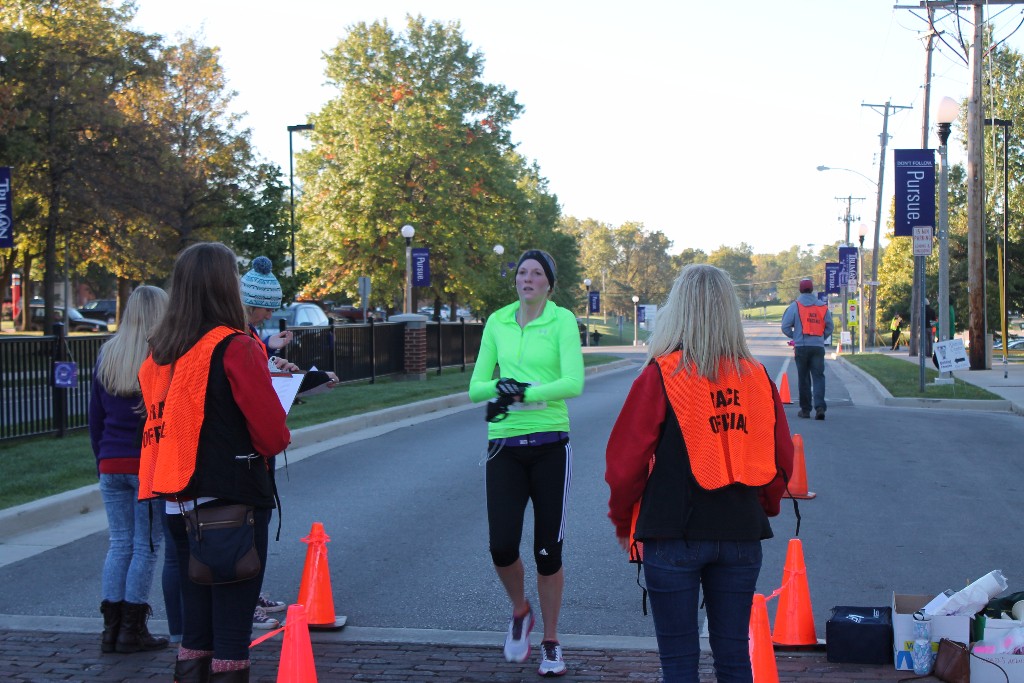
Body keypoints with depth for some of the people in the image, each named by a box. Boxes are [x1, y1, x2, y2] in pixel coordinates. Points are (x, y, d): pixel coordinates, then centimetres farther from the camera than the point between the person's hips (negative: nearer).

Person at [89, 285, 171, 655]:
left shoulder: (107, 354, 6)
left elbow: (95, 417, 11)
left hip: (112, 465, 5)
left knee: (119, 543, 12)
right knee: (146, 546, 3)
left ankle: (111, 627, 11)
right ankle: (132, 630, 5)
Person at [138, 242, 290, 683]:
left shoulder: (160, 353, 6)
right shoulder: (236, 348, -13)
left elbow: (161, 422, 11)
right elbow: (272, 433, -15)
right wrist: (279, 438, 6)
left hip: (178, 503, 6)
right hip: (232, 500, -6)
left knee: (195, 625, 16)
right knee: (231, 629, 2)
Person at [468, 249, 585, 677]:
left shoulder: (562, 320, -3)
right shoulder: (498, 322, 8)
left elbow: (574, 382, -15)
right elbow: (476, 387, 5)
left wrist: (524, 392, -21)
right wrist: (503, 387, -14)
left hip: (550, 444, -2)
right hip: (504, 445, 2)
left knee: (548, 551, 3)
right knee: (502, 546, -5)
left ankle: (551, 643, 20)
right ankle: (520, 613, 27)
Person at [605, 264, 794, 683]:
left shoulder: (662, 375, -10)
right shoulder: (756, 376, 2)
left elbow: (627, 459, -8)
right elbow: (782, 459, 7)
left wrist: (622, 522, 7)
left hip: (674, 537, -4)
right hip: (741, 535, 4)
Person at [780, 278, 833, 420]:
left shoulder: (795, 306, -2)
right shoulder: (823, 307, 7)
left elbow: (785, 327, -4)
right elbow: (829, 328, 9)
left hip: (801, 346, -2)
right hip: (818, 347, 2)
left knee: (803, 378, 7)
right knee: (818, 377, 1)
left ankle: (805, 409, 10)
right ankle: (820, 407, -16)